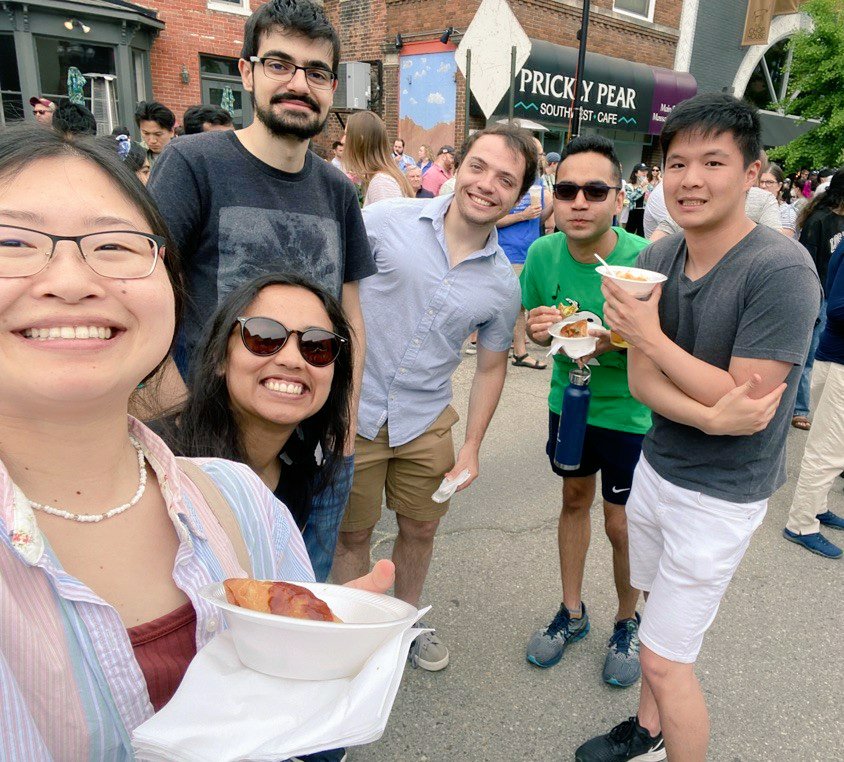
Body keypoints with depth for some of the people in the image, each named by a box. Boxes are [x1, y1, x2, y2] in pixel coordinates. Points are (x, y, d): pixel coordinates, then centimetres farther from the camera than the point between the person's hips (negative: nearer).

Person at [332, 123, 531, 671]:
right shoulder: (387, 221, -12)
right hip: (351, 410, -2)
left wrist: (472, 448, 5)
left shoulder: (503, 284, -2)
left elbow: (491, 367, 8)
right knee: (353, 532, 13)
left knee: (420, 529, 19)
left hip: (426, 420, 3)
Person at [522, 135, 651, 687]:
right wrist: (537, 330, -20)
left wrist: (619, 342, -35)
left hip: (630, 410, -4)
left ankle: (628, 622, 35)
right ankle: (573, 612, 39)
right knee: (575, 499, 18)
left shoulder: (644, 260, -25)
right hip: (568, 398, 4)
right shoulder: (544, 253, -13)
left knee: (623, 525, 5)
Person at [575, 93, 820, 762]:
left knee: (665, 659, 2)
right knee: (661, 620, 24)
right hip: (657, 468, 6)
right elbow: (640, 380, -6)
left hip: (721, 494, -6)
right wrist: (708, 415, -25)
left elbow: (744, 401, -23)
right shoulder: (656, 257, -4)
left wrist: (649, 334, -24)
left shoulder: (782, 270, -22)